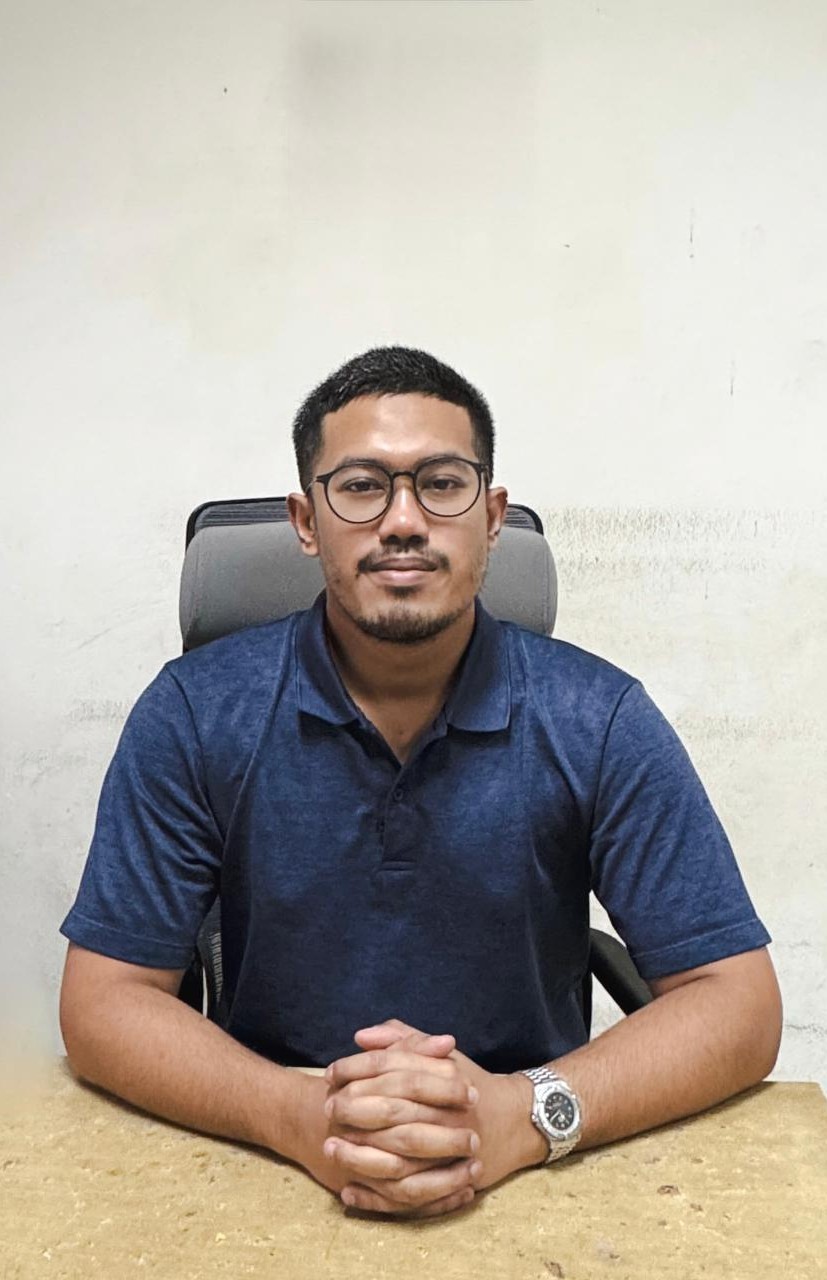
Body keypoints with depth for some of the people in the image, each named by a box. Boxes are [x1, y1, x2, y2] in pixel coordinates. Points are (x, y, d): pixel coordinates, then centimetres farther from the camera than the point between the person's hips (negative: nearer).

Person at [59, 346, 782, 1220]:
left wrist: (525, 1114, -25)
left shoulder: (600, 723, -10)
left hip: (534, 1173, 1)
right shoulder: (195, 714, -9)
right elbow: (101, 1000, -8)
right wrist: (300, 1115, -25)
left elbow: (738, 1003, -9)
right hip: (268, 1169, -1)